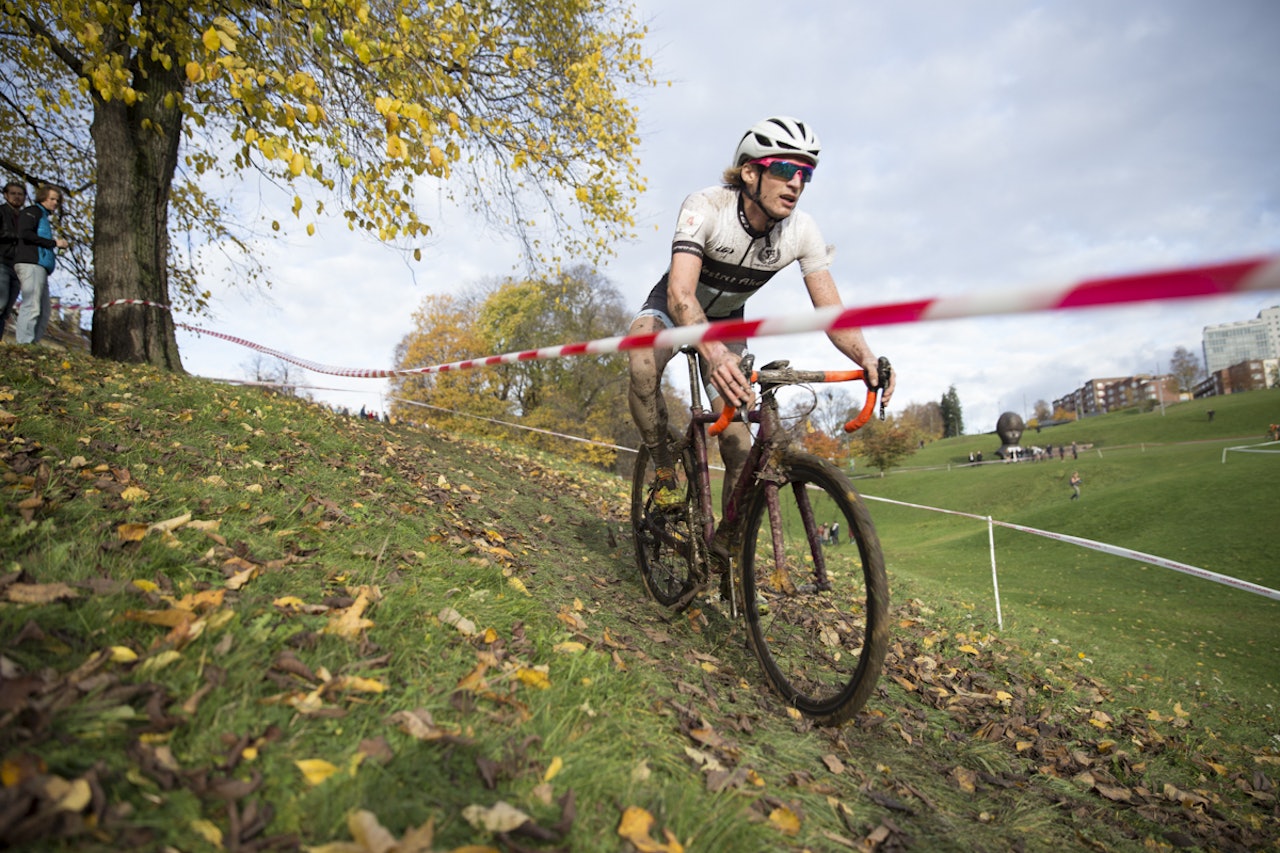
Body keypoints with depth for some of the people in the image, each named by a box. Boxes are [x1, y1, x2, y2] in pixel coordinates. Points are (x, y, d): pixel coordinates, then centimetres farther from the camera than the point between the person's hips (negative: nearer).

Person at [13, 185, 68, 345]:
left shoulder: (44, 216, 30)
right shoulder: (33, 212, 5)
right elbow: (25, 234, -12)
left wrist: (59, 245, 7)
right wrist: (53, 243, -10)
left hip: (40, 267, 9)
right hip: (31, 264, -9)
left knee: (43, 313, 3)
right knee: (31, 308, -17)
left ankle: (32, 344, -1)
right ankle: (24, 344, -22)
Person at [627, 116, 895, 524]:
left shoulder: (802, 231, -22)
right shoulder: (706, 207, -33)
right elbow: (680, 293, -45)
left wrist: (866, 357, -45)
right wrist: (713, 353, -64)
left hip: (726, 319, 3)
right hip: (673, 307, -2)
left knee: (738, 441, -9)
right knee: (643, 368, -37)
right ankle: (664, 473, -13)